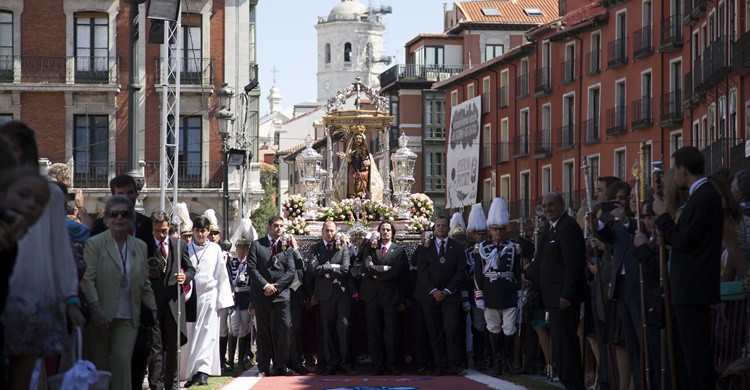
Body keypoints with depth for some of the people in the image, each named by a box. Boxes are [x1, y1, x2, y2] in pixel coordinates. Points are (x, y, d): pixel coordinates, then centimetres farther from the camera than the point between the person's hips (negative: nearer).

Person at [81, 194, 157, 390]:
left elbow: (145, 283, 18)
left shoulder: (140, 247, 13)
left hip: (127, 319, 2)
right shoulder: (95, 243, 0)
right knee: (99, 365, 2)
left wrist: (152, 308, 10)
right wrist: (95, 308, -19)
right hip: (100, 316, -2)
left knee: (122, 361, -11)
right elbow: (87, 279, -9)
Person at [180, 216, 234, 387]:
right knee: (190, 335, 0)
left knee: (207, 334, -8)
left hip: (209, 296, -1)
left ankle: (203, 370, -14)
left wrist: (222, 300, 0)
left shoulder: (215, 249, 5)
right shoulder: (186, 249, 7)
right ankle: (190, 373, 6)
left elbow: (222, 276, 5)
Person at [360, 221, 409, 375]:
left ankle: (391, 364, 4)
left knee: (391, 332, -2)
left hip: (390, 295, -2)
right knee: (374, 332, 1)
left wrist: (377, 275, -6)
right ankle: (377, 365, 4)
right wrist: (385, 268, -8)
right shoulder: (371, 248, 12)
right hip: (372, 295, 2)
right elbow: (367, 267, -4)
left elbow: (397, 271, -8)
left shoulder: (399, 250, 6)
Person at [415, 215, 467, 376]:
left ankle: (455, 366, -9)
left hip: (450, 295, -1)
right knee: (435, 332, 0)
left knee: (452, 329, -12)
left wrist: (446, 291, -8)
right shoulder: (426, 247, 9)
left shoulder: (458, 248, 8)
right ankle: (440, 366, 4)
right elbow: (422, 271, 1)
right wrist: (433, 291, -11)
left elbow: (461, 272, 2)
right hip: (430, 295, 1)